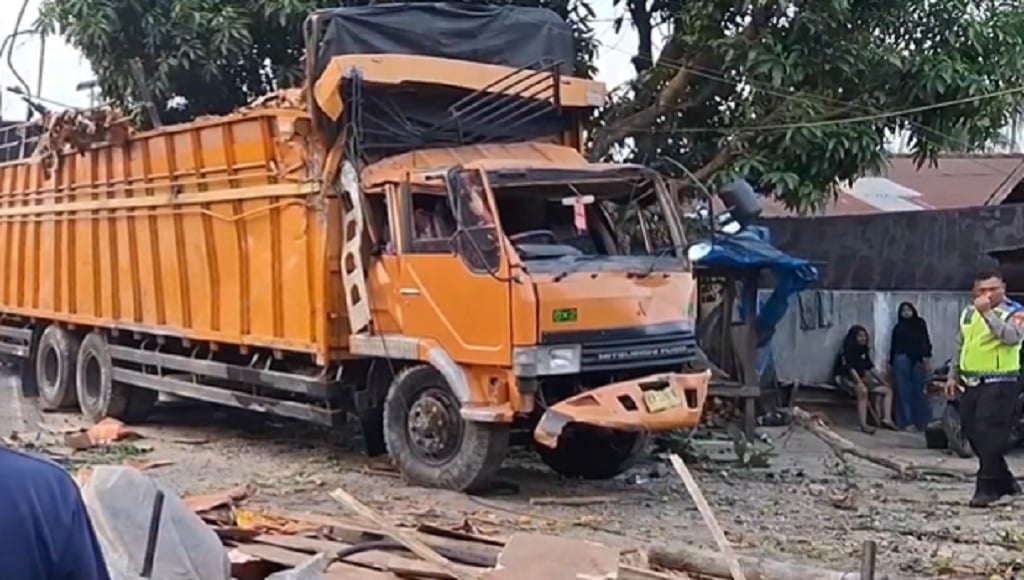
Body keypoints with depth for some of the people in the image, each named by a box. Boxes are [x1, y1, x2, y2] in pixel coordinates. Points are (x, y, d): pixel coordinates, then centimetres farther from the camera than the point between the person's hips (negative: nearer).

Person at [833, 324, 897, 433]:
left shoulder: (864, 350, 12)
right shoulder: (847, 349, -11)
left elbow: (870, 367, 15)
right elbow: (850, 367, -22)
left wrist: (881, 380, 8)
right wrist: (860, 383, -33)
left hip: (861, 378, 9)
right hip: (846, 378, -9)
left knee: (887, 390, 2)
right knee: (862, 390, -39)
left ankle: (887, 419, -16)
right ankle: (863, 425, -42)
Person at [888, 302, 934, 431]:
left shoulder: (920, 323, 10)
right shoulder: (898, 327, 13)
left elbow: (925, 341, 3)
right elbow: (893, 346, 14)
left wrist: (927, 357, -9)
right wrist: (891, 364, 10)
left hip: (918, 360, -1)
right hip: (902, 360, 1)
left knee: (919, 391, -1)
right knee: (904, 391, -1)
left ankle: (921, 422, 3)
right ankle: (907, 421, 0)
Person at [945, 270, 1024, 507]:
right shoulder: (968, 313, 14)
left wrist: (987, 313, -31)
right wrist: (953, 376, 20)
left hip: (999, 383, -7)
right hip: (970, 382, 7)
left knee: (989, 434, -13)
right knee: (971, 432, 11)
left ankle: (987, 487, -5)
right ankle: (1005, 481, 26)